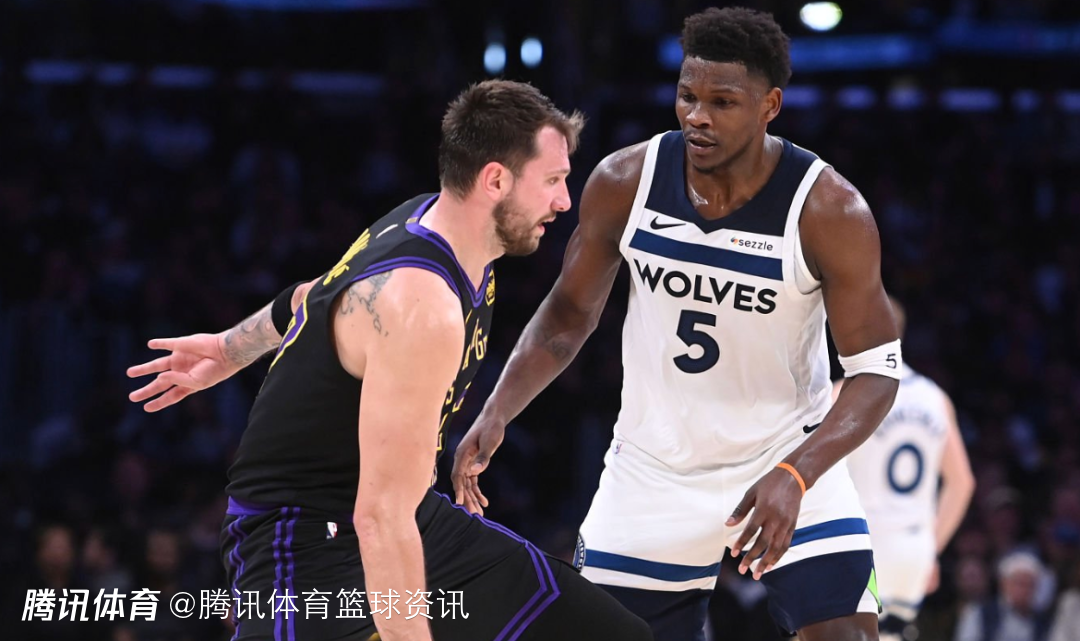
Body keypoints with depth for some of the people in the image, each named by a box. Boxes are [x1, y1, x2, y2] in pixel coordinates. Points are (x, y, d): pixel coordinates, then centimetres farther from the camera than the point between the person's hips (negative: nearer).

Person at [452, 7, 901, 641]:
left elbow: (877, 372, -17)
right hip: (653, 468, 3)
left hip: (787, 459, -3)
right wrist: (496, 414, -13)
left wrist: (794, 476, -32)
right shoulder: (625, 182, -12)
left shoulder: (828, 209, -21)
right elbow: (569, 315, 3)